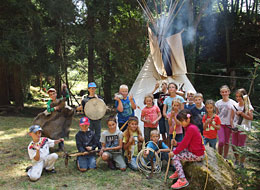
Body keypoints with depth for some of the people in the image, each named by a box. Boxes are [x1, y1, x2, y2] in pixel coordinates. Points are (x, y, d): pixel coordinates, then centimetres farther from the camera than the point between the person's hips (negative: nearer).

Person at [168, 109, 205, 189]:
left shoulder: (190, 128, -22)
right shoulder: (191, 127, 9)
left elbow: (184, 144, -22)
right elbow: (186, 142, 13)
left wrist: (174, 152, -13)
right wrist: (177, 144, -1)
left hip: (197, 155, -10)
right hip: (195, 151, 10)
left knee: (176, 157, -11)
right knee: (175, 149, 13)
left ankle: (183, 180, -12)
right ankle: (178, 172, 21)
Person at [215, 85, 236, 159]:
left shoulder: (232, 103, -4)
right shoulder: (218, 103, 4)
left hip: (228, 124, -1)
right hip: (220, 124, 1)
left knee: (226, 142, 8)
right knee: (221, 141, -11)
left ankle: (225, 157, 22)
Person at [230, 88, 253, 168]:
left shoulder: (248, 106, -6)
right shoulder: (235, 106, 6)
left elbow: (250, 118, -11)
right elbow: (232, 118, 7)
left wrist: (241, 113, -18)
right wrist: (232, 126, -7)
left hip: (243, 129, -4)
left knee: (241, 146, -3)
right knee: (234, 146, 8)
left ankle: (241, 163, 10)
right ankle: (236, 160, 30)